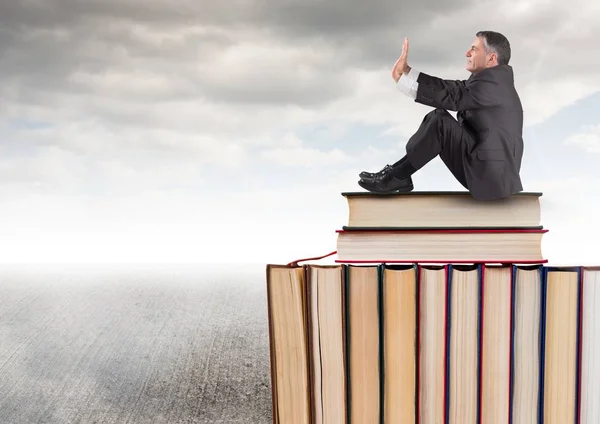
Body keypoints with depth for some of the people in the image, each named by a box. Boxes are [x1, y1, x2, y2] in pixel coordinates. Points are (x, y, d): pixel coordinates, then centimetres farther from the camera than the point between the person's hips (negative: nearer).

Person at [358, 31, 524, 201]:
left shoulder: (492, 80, -15)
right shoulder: (493, 77, 14)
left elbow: (451, 96, -20)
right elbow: (454, 87, 6)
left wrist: (404, 75, -21)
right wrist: (406, 72, -3)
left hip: (491, 176, -10)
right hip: (488, 170, 10)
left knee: (440, 121, -19)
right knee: (436, 117, 7)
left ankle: (397, 177, -9)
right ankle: (398, 174, 3)